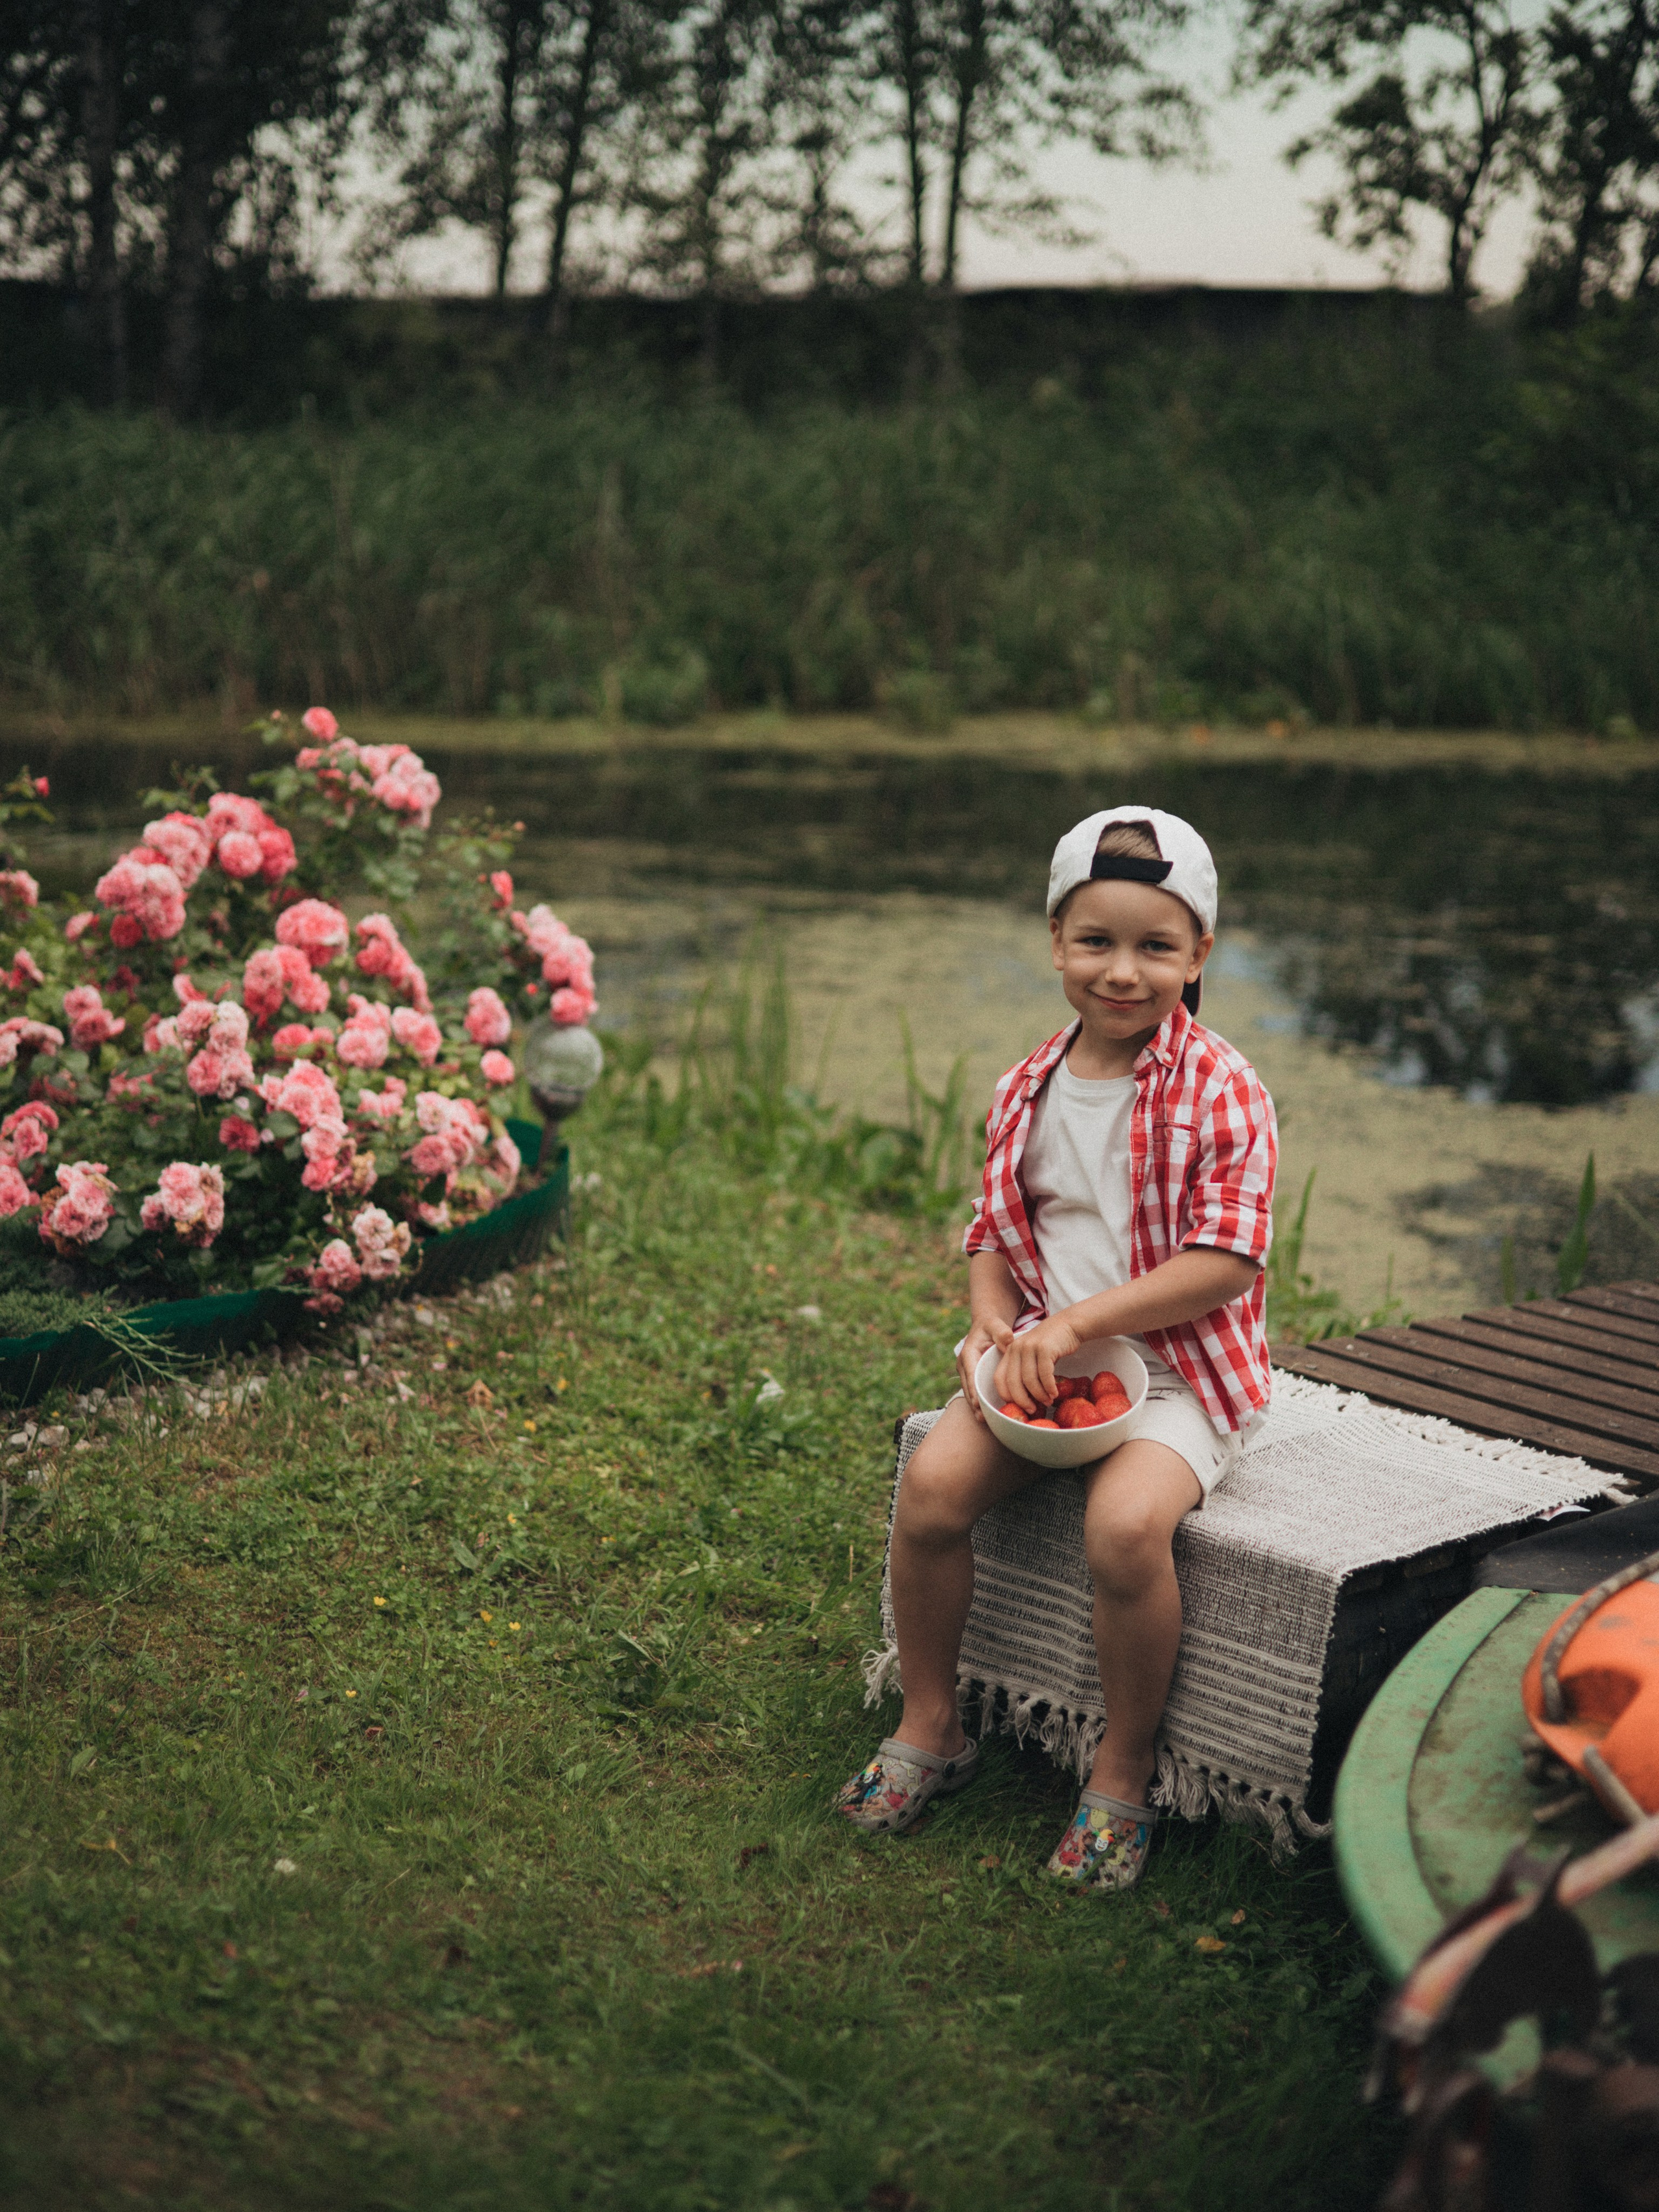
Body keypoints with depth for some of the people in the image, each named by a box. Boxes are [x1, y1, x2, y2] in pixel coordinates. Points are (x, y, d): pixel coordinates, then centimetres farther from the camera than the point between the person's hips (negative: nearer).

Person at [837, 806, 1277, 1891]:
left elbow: (1226, 1261, -17)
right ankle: (931, 1727, 5)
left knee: (1126, 1523, -31)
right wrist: (992, 1322, -6)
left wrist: (1078, 1322, -21)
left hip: (1176, 1367, -5)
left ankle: (1125, 1768, -6)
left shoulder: (1222, 1092, -11)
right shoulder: (1030, 1091, 6)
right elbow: (996, 1232, 15)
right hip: (1043, 1358, 5)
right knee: (932, 1484, -17)